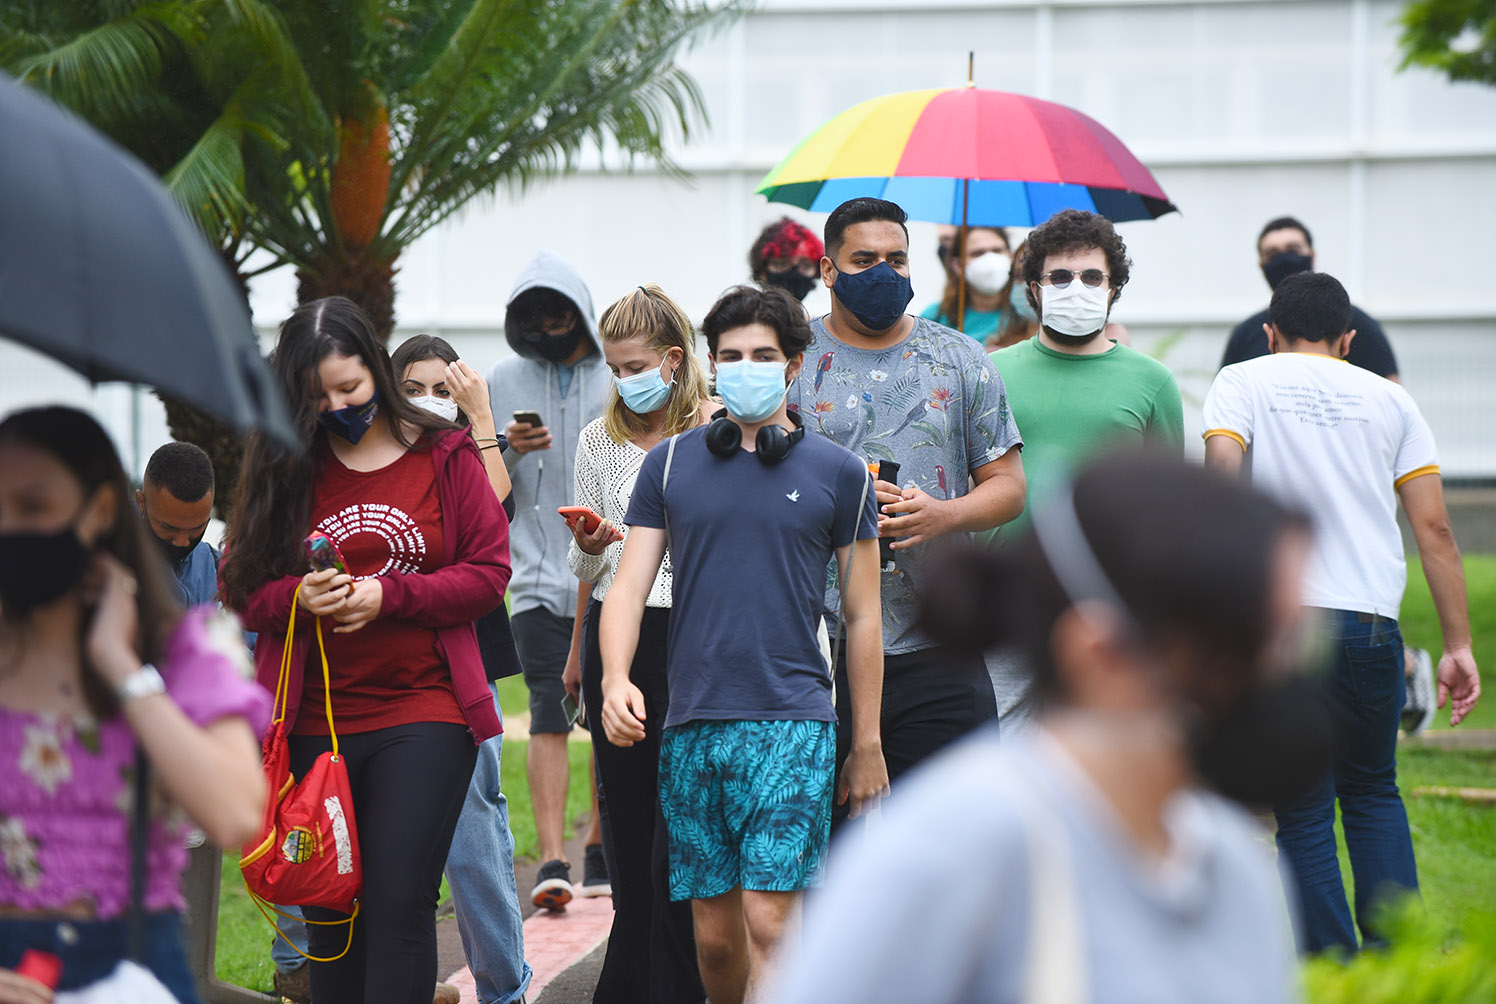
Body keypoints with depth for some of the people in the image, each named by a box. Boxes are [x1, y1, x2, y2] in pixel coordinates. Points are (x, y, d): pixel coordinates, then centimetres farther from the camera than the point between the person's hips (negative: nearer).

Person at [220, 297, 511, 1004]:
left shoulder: (446, 456, 3)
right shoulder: (284, 469, 7)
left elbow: (488, 573, 0)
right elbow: (240, 585, 8)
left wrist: (390, 595, -13)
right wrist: (295, 599, -14)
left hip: (422, 715, -2)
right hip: (312, 724, 3)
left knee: (400, 902, -11)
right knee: (326, 911, 8)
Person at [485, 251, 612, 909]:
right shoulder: (504, 380, 8)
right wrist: (511, 449, -8)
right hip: (540, 578, -1)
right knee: (550, 717, -11)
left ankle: (599, 847, 23)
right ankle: (551, 861, -15)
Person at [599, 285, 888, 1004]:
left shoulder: (836, 473, 6)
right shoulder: (669, 465, 10)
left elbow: (862, 616, 9)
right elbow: (628, 586, 7)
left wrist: (867, 747, 7)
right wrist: (615, 679, -13)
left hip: (792, 724, -2)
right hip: (690, 727, 3)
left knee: (769, 923, -12)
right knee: (714, 930, 7)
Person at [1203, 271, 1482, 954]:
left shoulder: (1242, 381, 9)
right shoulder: (1389, 398, 14)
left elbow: (1223, 469, -11)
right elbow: (1434, 527, 8)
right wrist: (1458, 645, 9)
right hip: (1373, 618, 2)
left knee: (1303, 813, 5)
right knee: (1373, 790, 20)